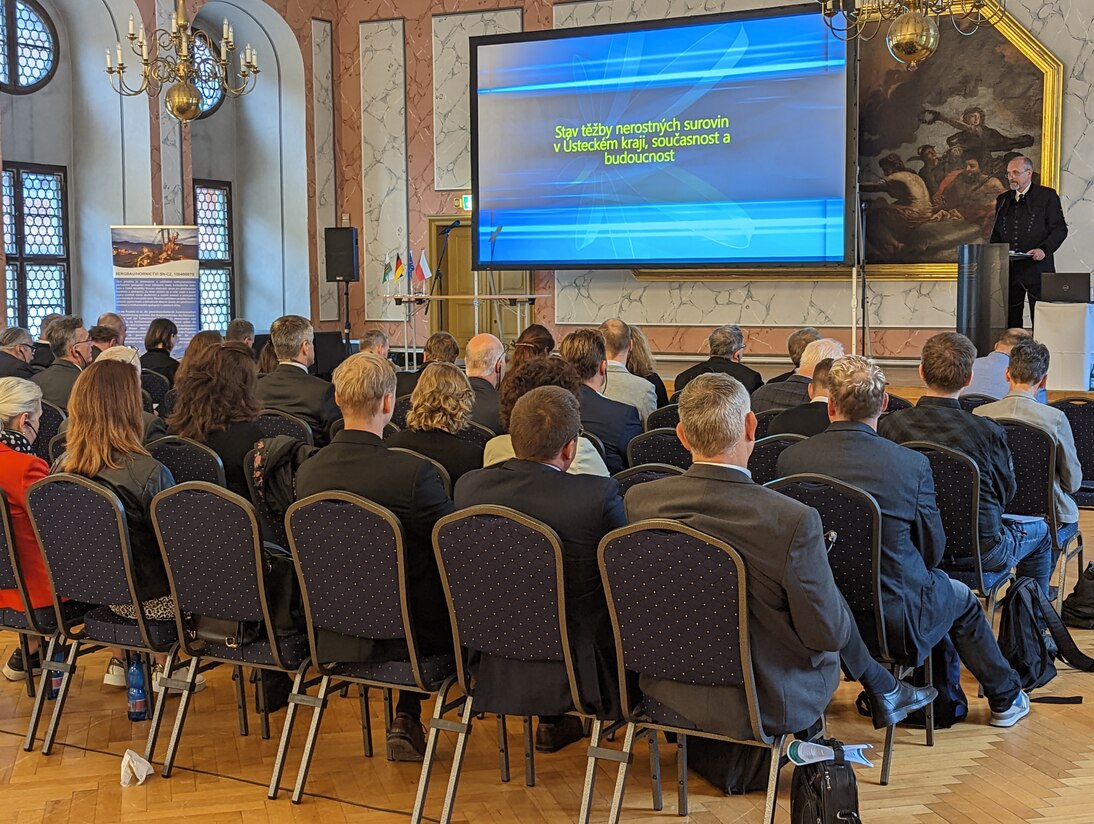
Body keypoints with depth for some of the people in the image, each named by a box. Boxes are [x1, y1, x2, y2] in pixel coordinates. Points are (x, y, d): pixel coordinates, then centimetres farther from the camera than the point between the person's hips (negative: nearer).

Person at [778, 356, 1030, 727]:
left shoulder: (790, 458, -10)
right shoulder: (912, 464, -17)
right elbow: (933, 548, -6)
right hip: (893, 619, -3)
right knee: (960, 598, 29)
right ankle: (1005, 699, 45)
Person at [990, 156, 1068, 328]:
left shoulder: (1047, 196, 2)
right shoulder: (1003, 199, 17)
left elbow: (1060, 229, -1)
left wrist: (1044, 249, -17)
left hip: (1037, 268, -4)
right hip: (1009, 269, 4)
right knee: (1009, 320, 3)